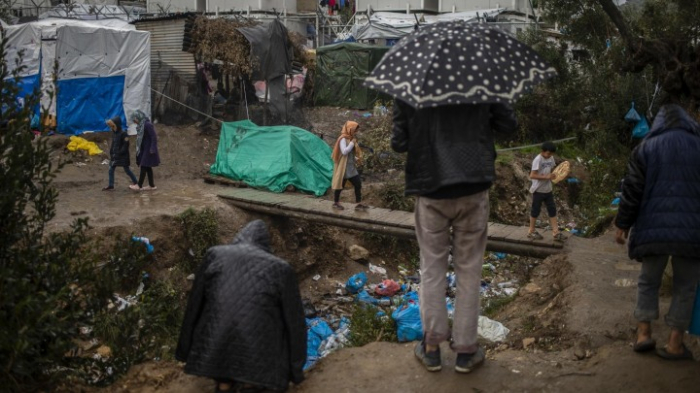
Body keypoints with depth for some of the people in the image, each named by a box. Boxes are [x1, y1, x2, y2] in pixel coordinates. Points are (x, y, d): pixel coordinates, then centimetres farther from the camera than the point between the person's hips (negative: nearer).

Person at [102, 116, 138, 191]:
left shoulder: (123, 134, -15)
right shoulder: (114, 133, 8)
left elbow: (125, 145, -17)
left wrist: (119, 153, -19)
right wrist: (111, 153, 8)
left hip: (123, 156, -8)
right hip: (115, 155, 8)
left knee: (126, 169, 2)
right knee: (111, 169, 3)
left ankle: (135, 182, 19)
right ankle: (111, 185, 6)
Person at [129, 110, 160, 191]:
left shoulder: (148, 125, -18)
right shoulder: (141, 125, 10)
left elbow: (154, 137, -20)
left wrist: (152, 149, -23)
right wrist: (139, 150, 16)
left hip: (148, 150, -9)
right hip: (144, 149, 9)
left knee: (144, 167, -5)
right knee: (147, 167, 12)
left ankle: (139, 186, -1)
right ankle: (151, 185, 17)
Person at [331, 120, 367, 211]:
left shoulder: (351, 139, 11)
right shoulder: (343, 139, -15)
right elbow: (344, 152, -26)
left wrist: (358, 158, 5)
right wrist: (352, 143, -18)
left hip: (351, 167, 8)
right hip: (343, 167, -8)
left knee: (358, 184, 2)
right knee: (340, 184, 4)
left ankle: (358, 204, 5)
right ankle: (335, 203, 19)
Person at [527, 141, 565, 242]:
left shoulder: (551, 158, 4)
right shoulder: (538, 160, -20)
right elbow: (532, 175, -25)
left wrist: (553, 175, -5)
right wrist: (546, 177, -29)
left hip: (548, 189, 7)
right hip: (538, 190, -7)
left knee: (552, 210, 6)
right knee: (536, 210, 5)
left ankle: (556, 232, 9)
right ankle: (531, 231, 20)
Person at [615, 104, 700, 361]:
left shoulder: (646, 147, 5)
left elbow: (632, 191, 2)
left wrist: (622, 224, 8)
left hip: (653, 228, 0)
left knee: (648, 282, 16)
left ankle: (643, 334, 9)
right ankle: (675, 344, 7)